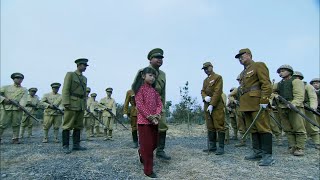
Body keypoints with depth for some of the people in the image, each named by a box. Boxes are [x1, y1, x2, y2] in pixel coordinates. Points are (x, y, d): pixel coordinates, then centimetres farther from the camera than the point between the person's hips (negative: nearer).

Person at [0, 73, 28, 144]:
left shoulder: (24, 90, 14)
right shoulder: (6, 87, 17)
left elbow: (24, 99, -3)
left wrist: (21, 105, -20)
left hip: (17, 108, 0)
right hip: (6, 107, 0)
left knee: (16, 124, 0)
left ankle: (15, 139, 6)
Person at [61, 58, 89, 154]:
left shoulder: (84, 78, 18)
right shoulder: (70, 74, -1)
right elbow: (65, 90, -9)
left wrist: (85, 105, 14)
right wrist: (66, 103, -17)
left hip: (81, 106, 7)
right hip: (72, 105, -7)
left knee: (78, 126, 9)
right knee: (67, 126, -2)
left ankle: (76, 145, 17)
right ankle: (65, 146, 3)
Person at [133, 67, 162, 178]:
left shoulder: (154, 90, 14)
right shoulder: (140, 88, -5)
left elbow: (159, 103, 7)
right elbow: (140, 105, -13)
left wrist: (157, 114, -11)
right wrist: (150, 117, -18)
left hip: (154, 121, 7)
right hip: (144, 120, -7)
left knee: (154, 143, 14)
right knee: (147, 145, -1)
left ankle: (141, 153, 43)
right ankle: (148, 170, 11)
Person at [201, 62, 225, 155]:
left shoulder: (218, 77, -3)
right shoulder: (205, 80, 20)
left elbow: (217, 92, -13)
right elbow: (202, 91, 15)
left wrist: (212, 105, -18)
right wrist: (205, 97, -9)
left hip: (216, 106, -7)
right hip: (207, 106, 7)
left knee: (219, 126, -5)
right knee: (210, 127, 9)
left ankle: (221, 147, 0)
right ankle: (212, 146, 16)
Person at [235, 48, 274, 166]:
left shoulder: (258, 65, -1)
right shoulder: (243, 72, 23)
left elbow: (266, 84, -11)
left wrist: (264, 100, -19)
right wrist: (242, 103, 16)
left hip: (257, 103, -8)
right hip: (246, 105, 9)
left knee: (263, 128, -7)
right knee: (253, 129, 11)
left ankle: (267, 155, -3)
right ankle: (257, 152, 19)